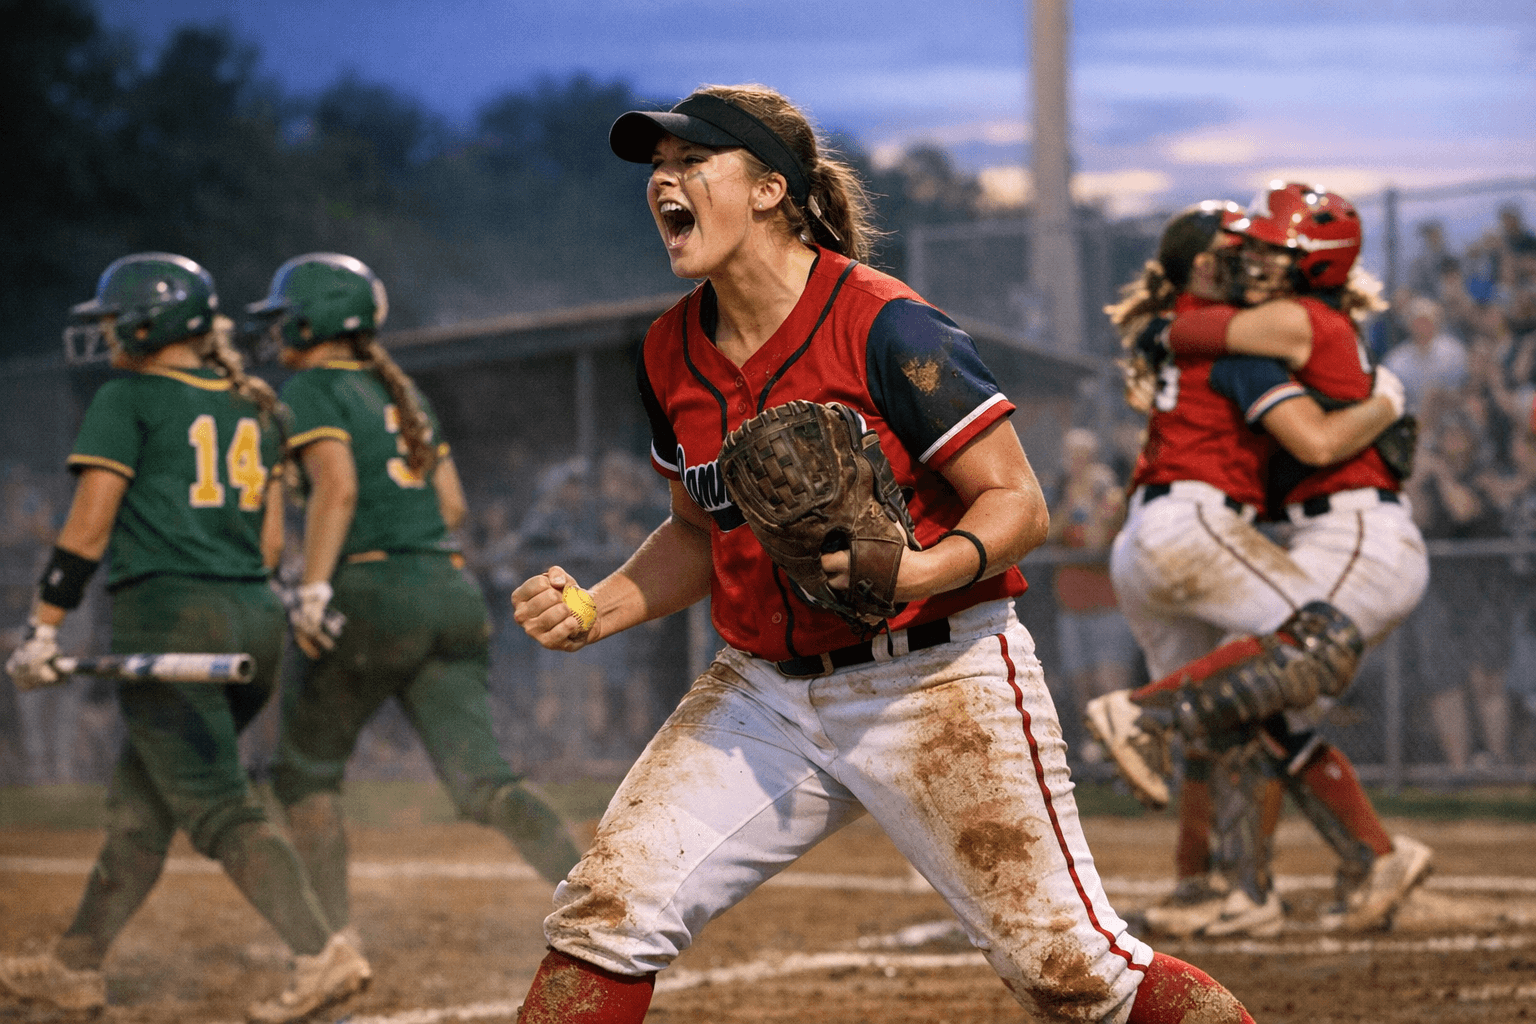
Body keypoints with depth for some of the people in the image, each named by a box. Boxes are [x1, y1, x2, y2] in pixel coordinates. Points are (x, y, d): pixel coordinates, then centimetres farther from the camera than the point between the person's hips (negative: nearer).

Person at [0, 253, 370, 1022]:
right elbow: (271, 540, 15)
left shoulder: (129, 399, -4)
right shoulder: (251, 407, 17)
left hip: (168, 615, -8)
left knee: (220, 811, -10)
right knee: (140, 801, 17)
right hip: (256, 618, 8)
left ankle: (321, 954, -24)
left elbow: (88, 526, -9)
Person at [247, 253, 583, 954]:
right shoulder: (401, 392, 23)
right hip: (454, 590, 7)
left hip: (373, 597, -7)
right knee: (480, 777, -4)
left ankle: (336, 939, 6)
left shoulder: (311, 391, 0)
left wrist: (313, 589, -21)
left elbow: (337, 487, -16)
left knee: (305, 768, 12)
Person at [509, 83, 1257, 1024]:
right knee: (606, 912, -7)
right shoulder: (673, 353, 5)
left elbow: (1019, 506, -14)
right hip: (765, 692, 6)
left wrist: (917, 571, -32)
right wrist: (594, 612, 2)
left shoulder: (884, 327, -16)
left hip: (938, 682, -6)